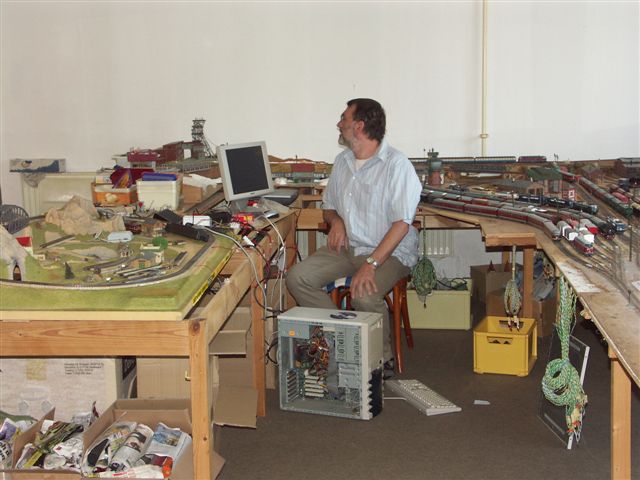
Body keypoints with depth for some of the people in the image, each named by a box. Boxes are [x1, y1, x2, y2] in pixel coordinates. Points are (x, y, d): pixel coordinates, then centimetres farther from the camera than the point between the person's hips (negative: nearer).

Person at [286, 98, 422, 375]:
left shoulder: (396, 164, -13)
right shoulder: (342, 161, 11)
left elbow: (402, 223, -20)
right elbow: (328, 206, 23)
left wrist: (371, 264, -29)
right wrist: (335, 220, -3)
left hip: (390, 251, -7)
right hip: (347, 247, 7)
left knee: (364, 295, -35)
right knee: (297, 278, -14)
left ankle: (382, 360, -9)